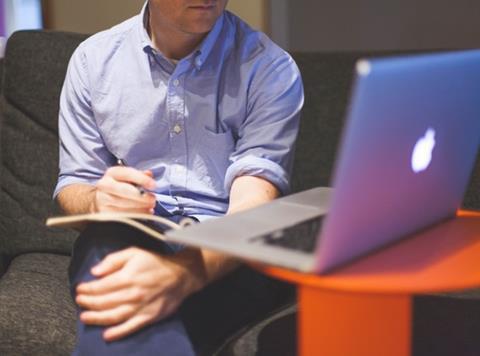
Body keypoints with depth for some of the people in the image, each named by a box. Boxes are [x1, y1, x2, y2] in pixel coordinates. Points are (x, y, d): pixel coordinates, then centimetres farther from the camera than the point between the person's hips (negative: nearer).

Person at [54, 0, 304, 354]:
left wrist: (181, 273, -38)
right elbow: (73, 185, 9)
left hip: (228, 249, -2)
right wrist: (98, 201, -19)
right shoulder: (94, 58, 5)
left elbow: (254, 203, -16)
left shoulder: (270, 67, -4)